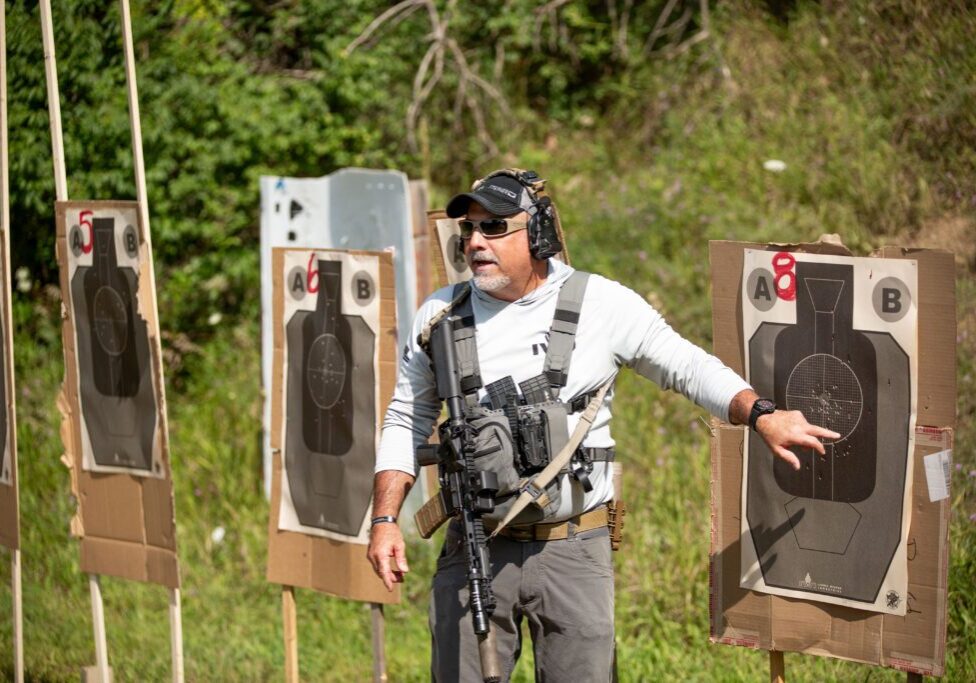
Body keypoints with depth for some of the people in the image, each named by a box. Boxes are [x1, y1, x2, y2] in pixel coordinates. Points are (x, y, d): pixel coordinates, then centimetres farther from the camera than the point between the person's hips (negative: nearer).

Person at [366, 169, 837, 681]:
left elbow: (689, 369, 3)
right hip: (474, 553, 2)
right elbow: (406, 422, 11)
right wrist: (385, 518, 2)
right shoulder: (440, 316, 4)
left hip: (574, 549, -2)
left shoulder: (603, 306, -2)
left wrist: (762, 414, -13)